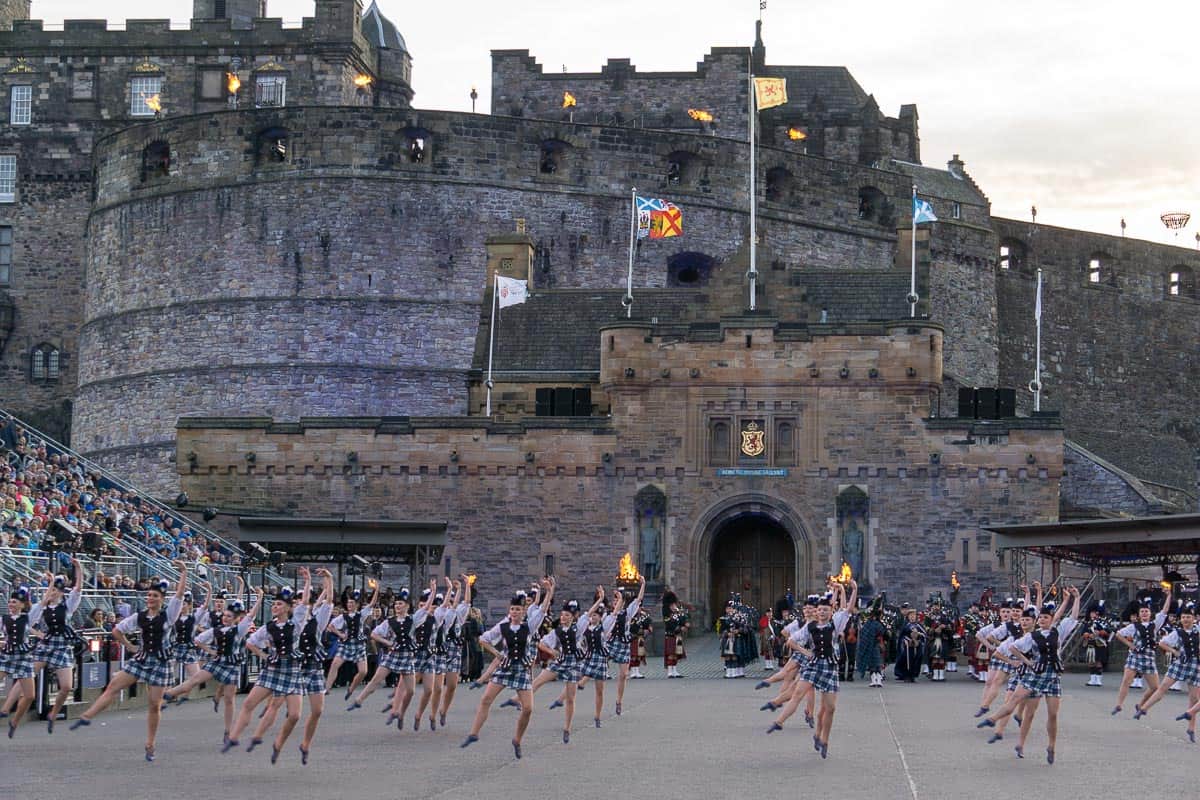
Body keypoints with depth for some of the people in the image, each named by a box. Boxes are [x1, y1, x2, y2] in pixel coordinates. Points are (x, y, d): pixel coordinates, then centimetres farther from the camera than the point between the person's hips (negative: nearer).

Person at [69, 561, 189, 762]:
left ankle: (150, 746, 9)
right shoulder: (139, 617, 5)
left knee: (155, 704, 0)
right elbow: (117, 630, 15)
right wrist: (129, 646, 8)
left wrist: (184, 572, -14)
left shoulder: (168, 615, -3)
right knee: (113, 687, -8)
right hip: (141, 659, 3)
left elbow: (180, 593, -12)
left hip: (160, 662, -3)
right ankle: (86, 716, -10)